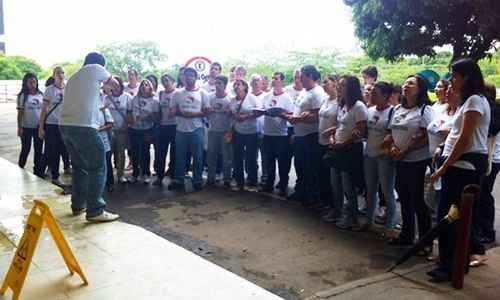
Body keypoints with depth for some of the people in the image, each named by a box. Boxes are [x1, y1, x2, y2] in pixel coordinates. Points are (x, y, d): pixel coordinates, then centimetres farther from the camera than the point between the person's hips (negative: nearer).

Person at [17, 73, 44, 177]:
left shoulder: (40, 95, 5)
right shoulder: (22, 96, -4)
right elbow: (20, 113, -4)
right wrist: (19, 128, -8)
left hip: (39, 127, 3)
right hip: (27, 127, -3)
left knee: (39, 149, 8)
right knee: (26, 149, 4)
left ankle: (37, 170, 19)